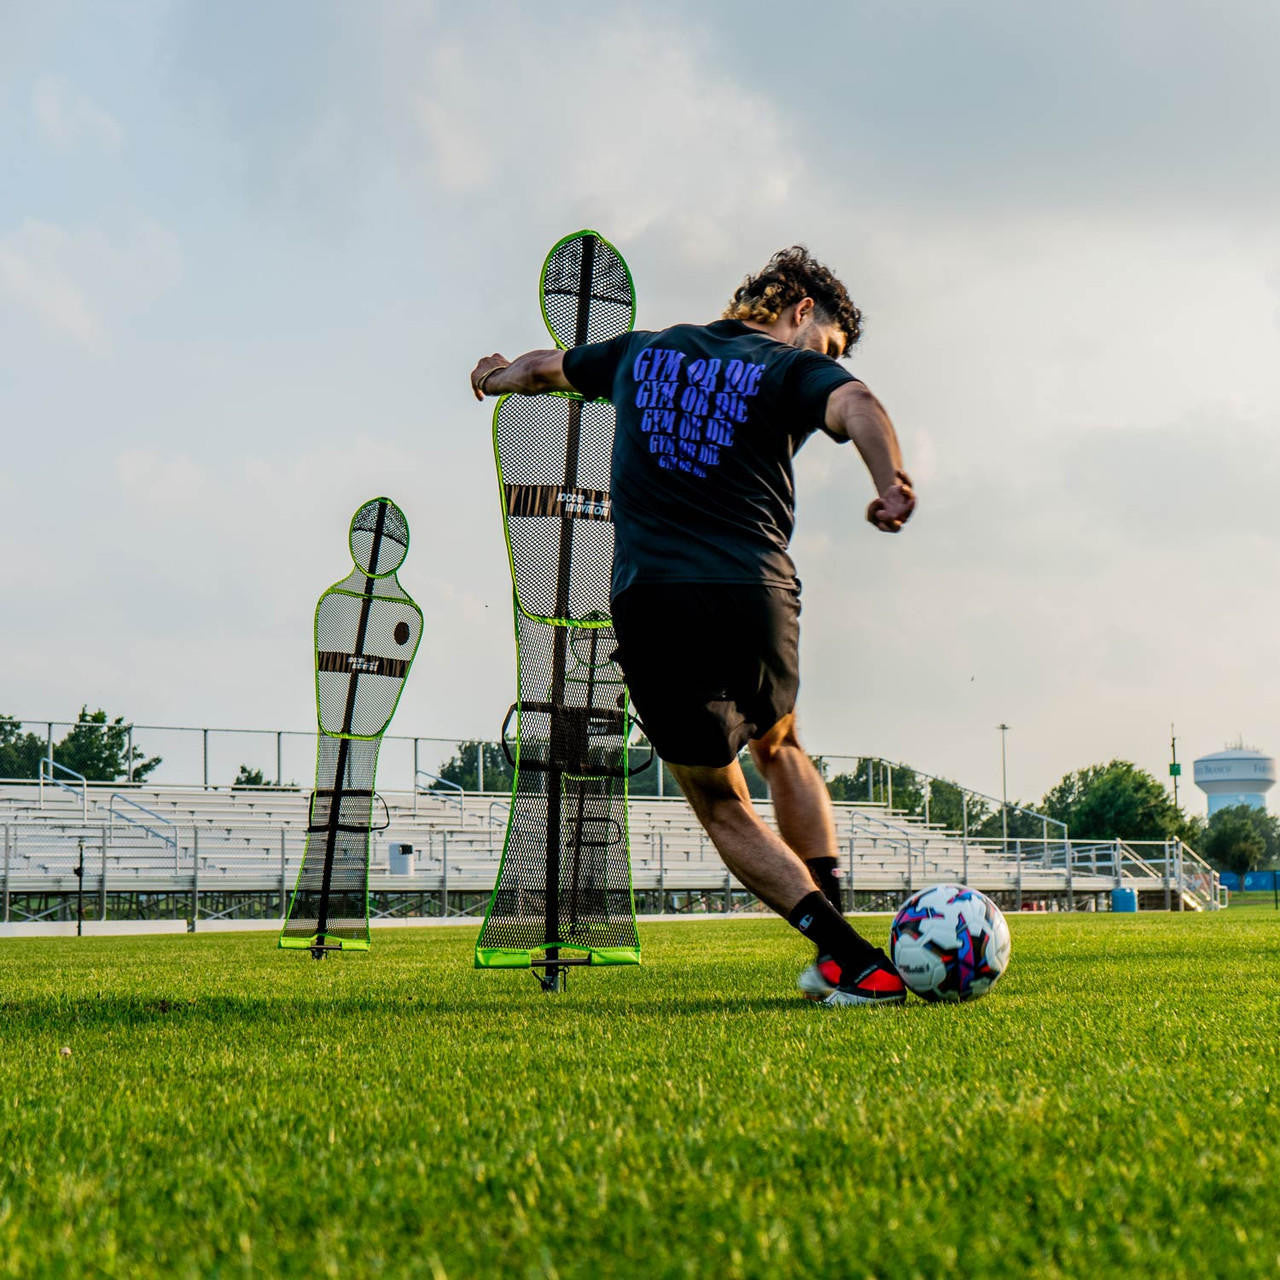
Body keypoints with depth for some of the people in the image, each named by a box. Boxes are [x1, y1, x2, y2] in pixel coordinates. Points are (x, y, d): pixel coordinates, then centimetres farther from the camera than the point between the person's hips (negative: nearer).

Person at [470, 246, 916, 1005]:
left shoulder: (644, 352, 20)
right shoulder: (794, 370, 6)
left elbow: (548, 368, 39)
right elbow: (857, 406, -19)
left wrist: (498, 377, 60)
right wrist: (893, 486, -33)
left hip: (647, 602, 1)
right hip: (756, 597, -1)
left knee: (720, 805, 10)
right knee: (780, 748, 27)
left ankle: (851, 959, -3)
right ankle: (835, 954, 18)